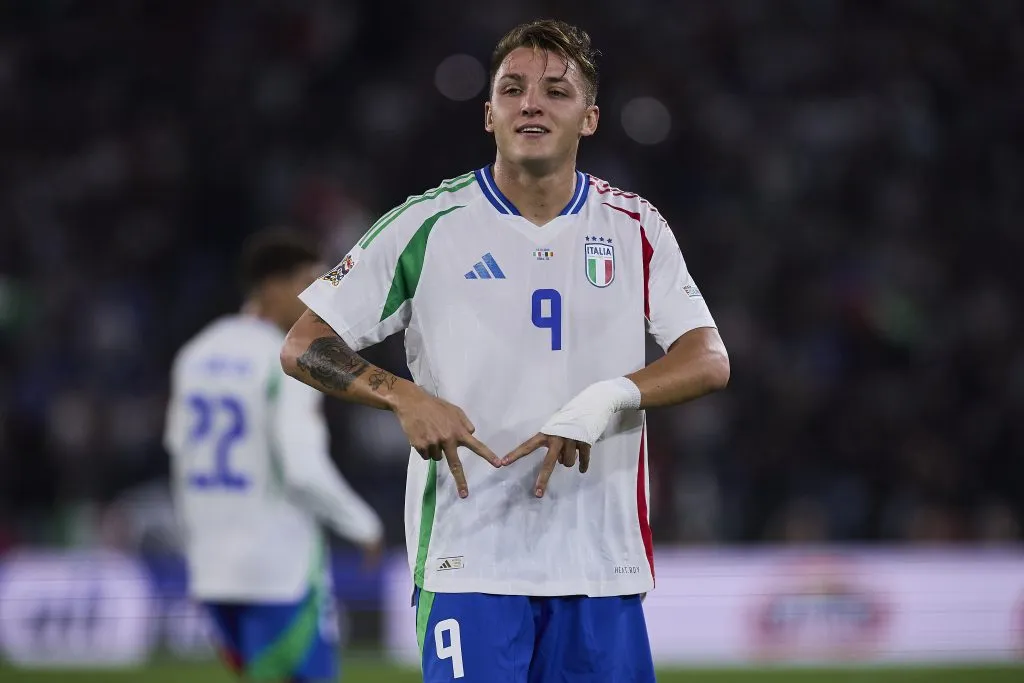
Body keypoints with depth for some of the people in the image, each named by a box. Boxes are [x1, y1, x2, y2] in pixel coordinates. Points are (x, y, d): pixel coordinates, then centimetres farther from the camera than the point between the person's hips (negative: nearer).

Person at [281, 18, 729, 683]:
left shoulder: (635, 228, 8)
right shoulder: (428, 225, 1)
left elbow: (710, 361, 0)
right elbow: (302, 347, 2)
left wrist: (609, 397, -18)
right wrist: (407, 398, -15)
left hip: (602, 561, 3)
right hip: (467, 556, -2)